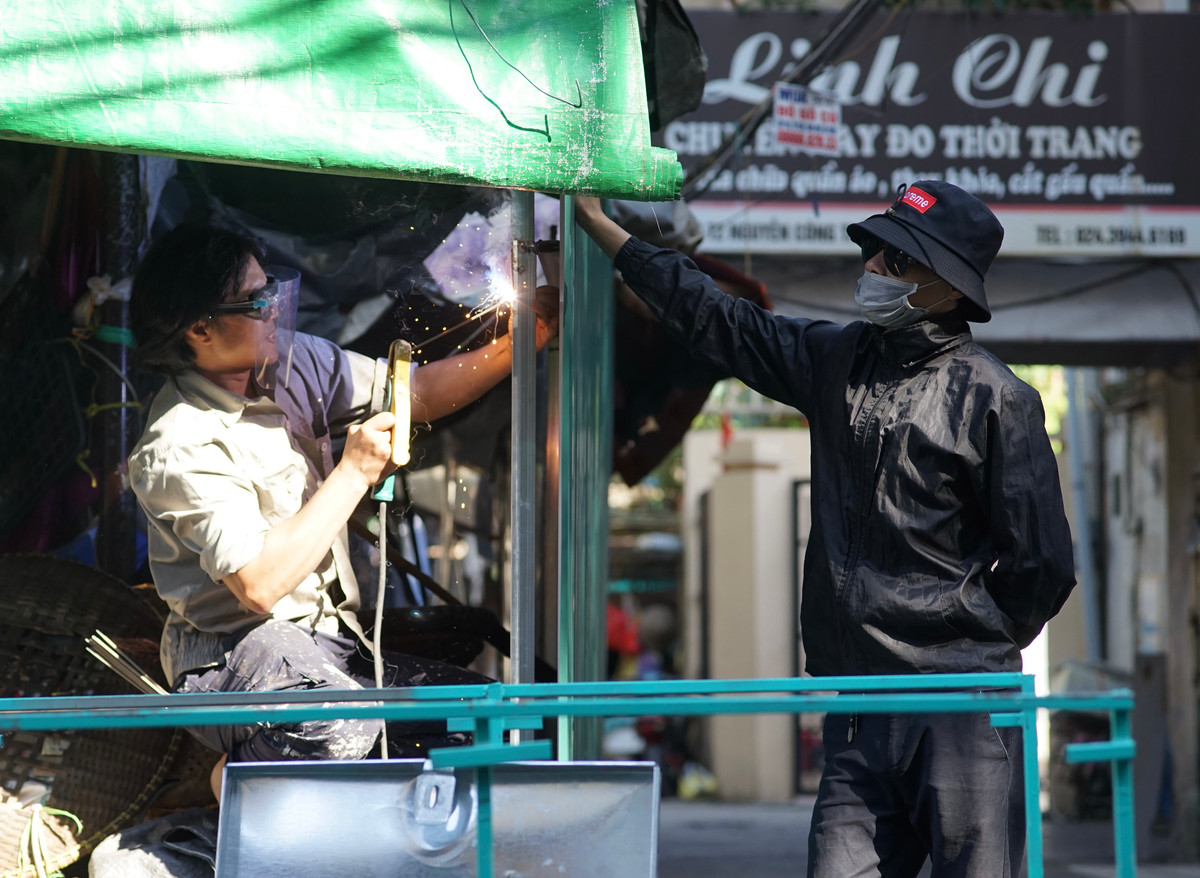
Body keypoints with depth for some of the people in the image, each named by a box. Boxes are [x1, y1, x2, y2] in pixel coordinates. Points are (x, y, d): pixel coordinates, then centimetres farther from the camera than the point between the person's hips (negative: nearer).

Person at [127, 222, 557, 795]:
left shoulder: (291, 363, 6)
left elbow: (418, 392, 14)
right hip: (237, 655, -8)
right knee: (343, 727, -39)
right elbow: (260, 585, -26)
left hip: (329, 646, 8)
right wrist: (354, 473, -20)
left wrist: (529, 334, 1)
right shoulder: (179, 449, -19)